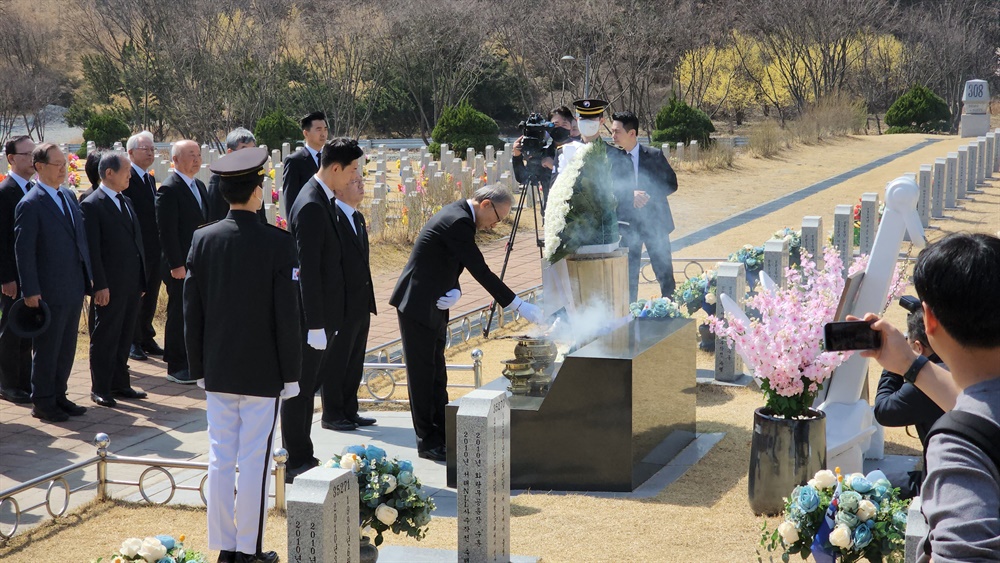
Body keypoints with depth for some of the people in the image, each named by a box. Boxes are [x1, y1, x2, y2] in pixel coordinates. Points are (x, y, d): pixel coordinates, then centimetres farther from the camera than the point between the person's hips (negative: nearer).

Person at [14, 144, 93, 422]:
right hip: (50, 292, -7)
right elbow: (23, 250, -14)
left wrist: (88, 277, 12)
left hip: (74, 289, 7)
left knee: (67, 348, 15)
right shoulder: (30, 205, -13)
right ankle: (42, 403, 14)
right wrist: (30, 291, -16)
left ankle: (58, 396, 27)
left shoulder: (69, 196, 10)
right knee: (47, 350, 3)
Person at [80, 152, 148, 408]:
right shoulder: (92, 205, -11)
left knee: (124, 337, 15)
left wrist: (141, 278, 14)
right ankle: (100, 389, 10)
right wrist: (100, 285, -18)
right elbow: (92, 249, -15)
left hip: (132, 284, 8)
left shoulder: (125, 202, 14)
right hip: (110, 286, -8)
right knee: (105, 338, 2)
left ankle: (120, 384, 24)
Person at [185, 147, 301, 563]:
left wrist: (199, 368, 13)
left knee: (220, 460, 9)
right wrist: (291, 373, -1)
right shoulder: (277, 243, -12)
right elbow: (287, 315, -11)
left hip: (217, 372, 4)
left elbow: (192, 311, 3)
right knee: (254, 462, 2)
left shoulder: (203, 240, -1)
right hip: (263, 372, -4)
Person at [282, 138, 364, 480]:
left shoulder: (324, 201, 11)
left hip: (324, 313, 10)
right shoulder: (311, 206, -20)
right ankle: (296, 463, 8)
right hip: (312, 314, -10)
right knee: (300, 389, 0)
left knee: (308, 386, 16)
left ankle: (301, 457, 26)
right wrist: (316, 325, -23)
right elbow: (309, 269, -23)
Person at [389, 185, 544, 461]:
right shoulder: (458, 222, -22)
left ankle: (442, 436, 22)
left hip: (433, 306, 10)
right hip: (418, 306, -10)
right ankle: (427, 442, 5)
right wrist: (519, 306, -23)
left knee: (436, 374, 14)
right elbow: (481, 272, -25)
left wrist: (455, 292, -6)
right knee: (422, 374, -2)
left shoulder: (459, 216, 10)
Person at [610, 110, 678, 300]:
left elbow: (672, 183, -4)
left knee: (664, 271, 5)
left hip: (654, 221, -1)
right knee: (629, 273, 6)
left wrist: (648, 195, -19)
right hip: (627, 222, 1)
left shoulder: (654, 155, -4)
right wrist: (631, 194, -24)